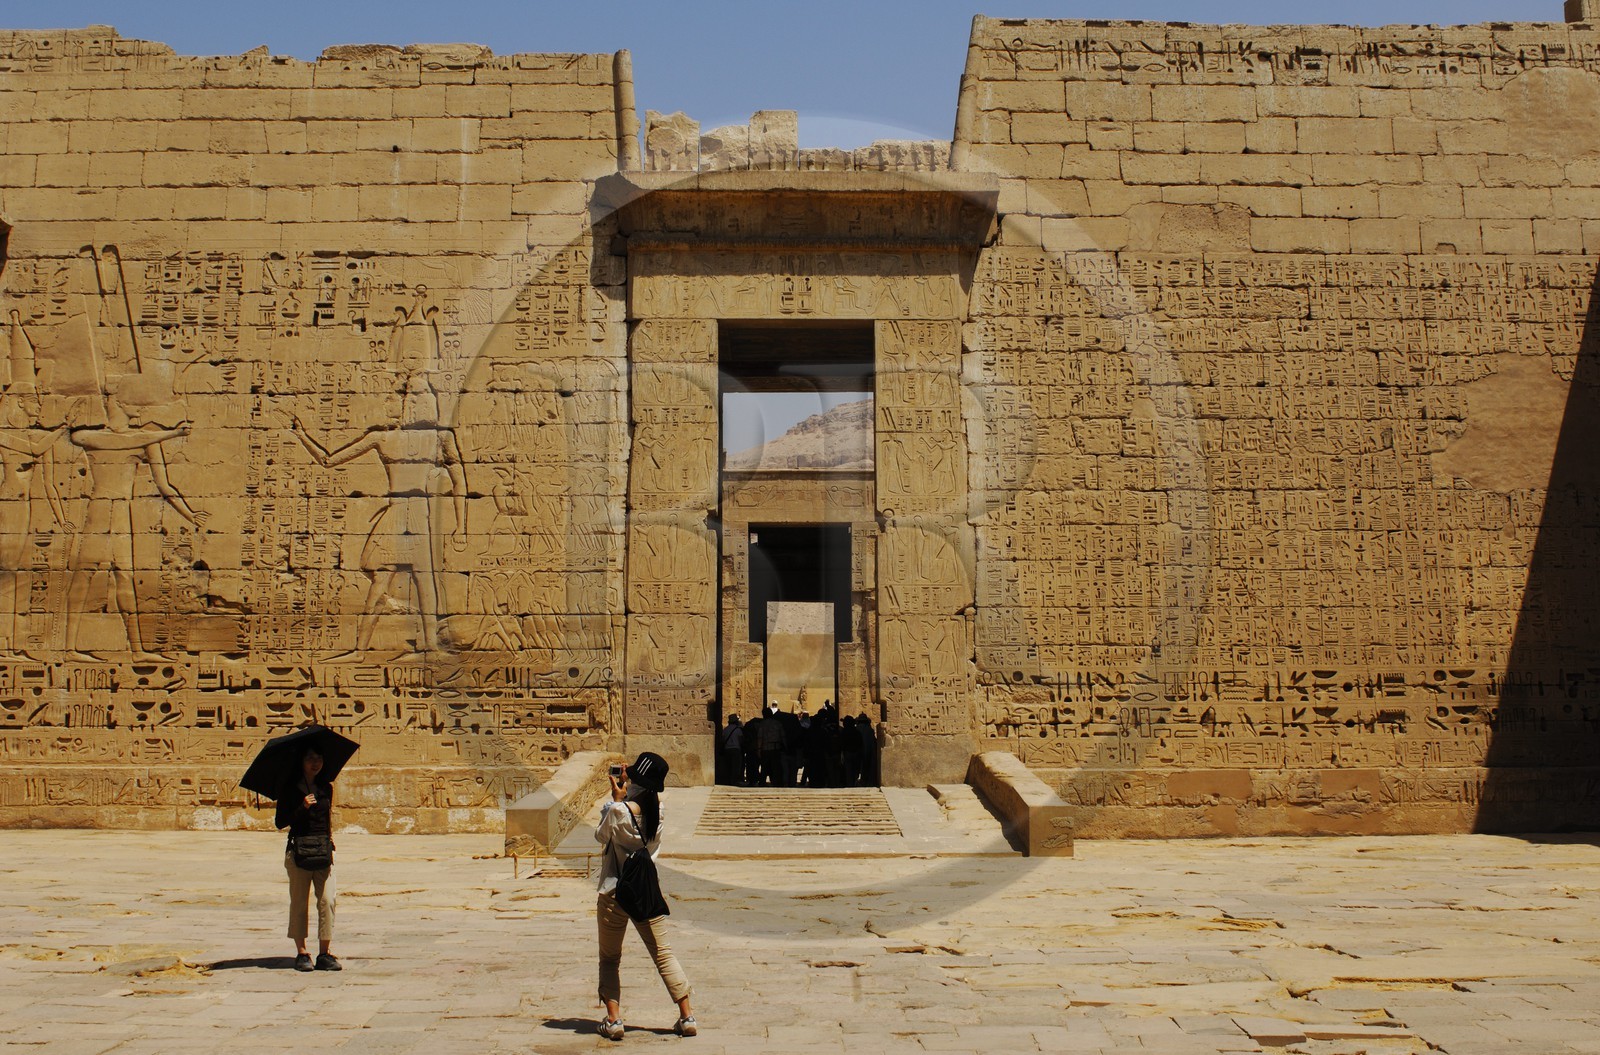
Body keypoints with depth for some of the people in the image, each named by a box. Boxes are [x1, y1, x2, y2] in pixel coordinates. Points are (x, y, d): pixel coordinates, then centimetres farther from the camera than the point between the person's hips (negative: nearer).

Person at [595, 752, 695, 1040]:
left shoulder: (620, 810, -19)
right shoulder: (657, 808, -3)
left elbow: (601, 836, -1)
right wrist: (626, 793, 11)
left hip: (614, 893, -4)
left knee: (610, 958, 11)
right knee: (663, 953, 9)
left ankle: (613, 1019, 5)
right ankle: (687, 1017, 7)